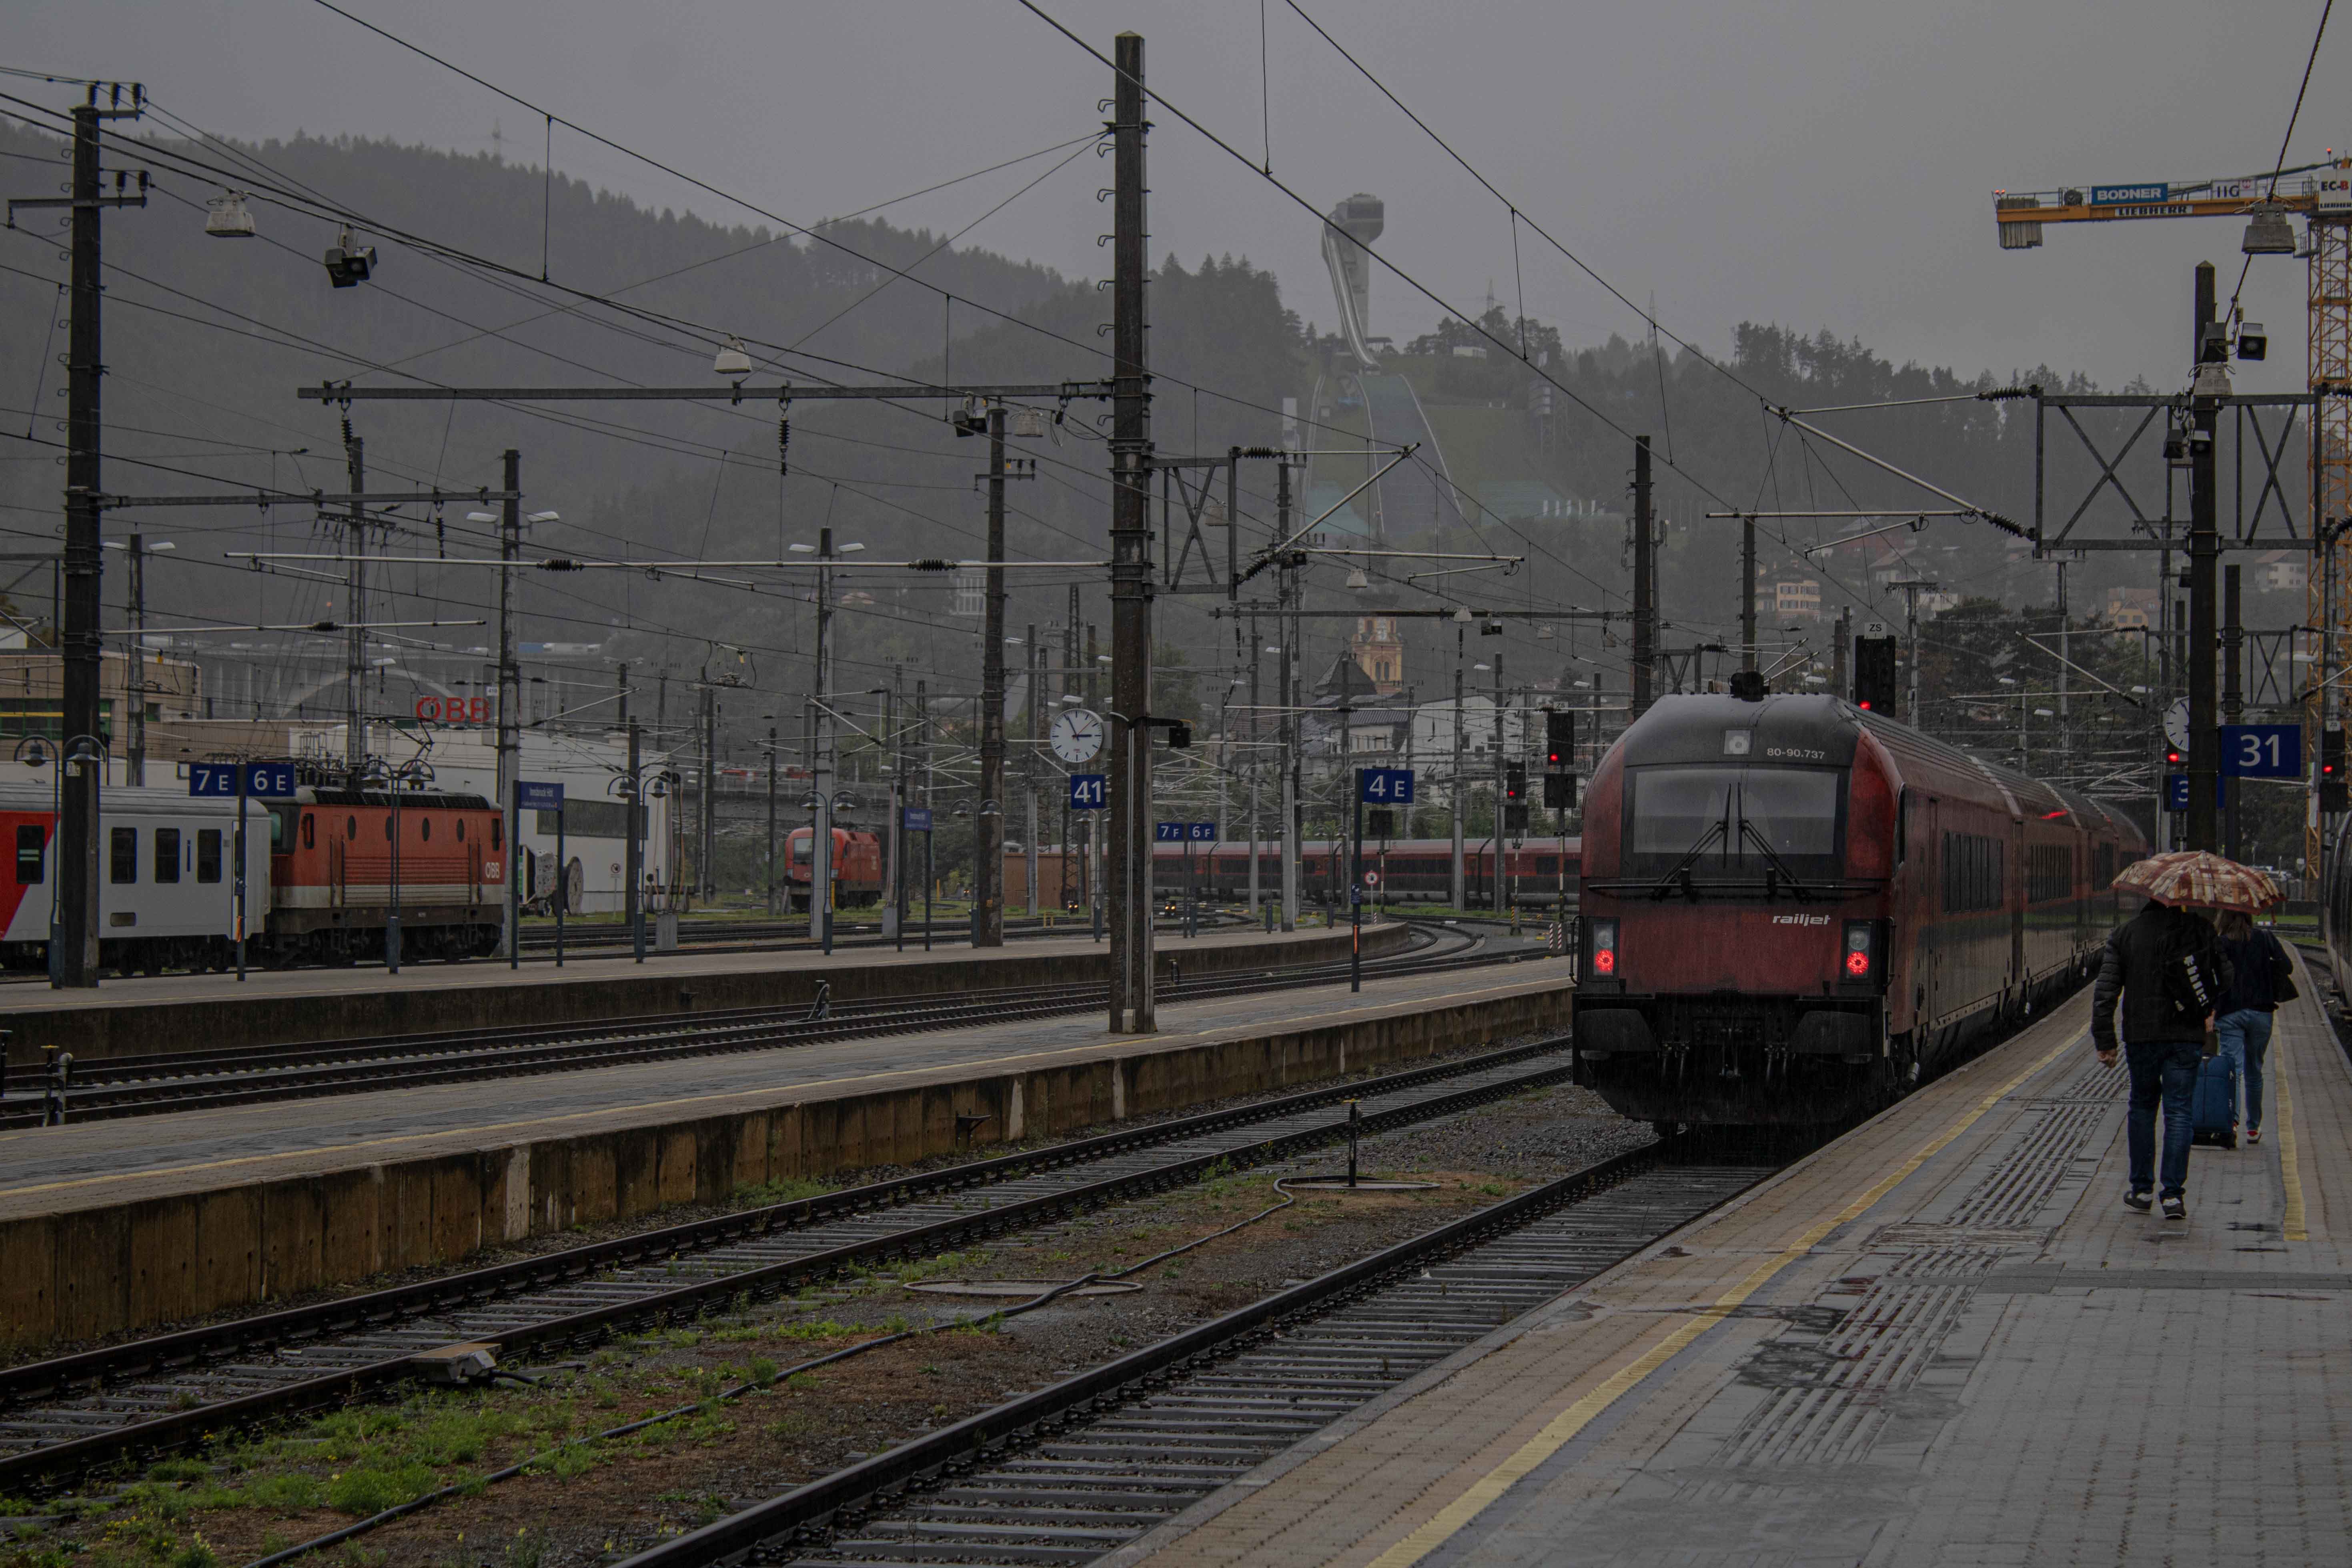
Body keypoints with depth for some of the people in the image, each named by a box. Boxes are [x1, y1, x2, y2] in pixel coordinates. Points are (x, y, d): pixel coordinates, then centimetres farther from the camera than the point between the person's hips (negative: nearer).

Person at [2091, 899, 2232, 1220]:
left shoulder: (2124, 934, 0)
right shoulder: (2199, 929, -2)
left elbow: (2105, 992, -3)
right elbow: (2226, 979, -2)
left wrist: (2104, 1042, 1)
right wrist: (2207, 1008, 17)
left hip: (2141, 1036, 1)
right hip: (2187, 1037, -1)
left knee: (2142, 1107, 16)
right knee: (2178, 1111, 2)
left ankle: (2142, 1189, 17)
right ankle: (2174, 1194, -4)